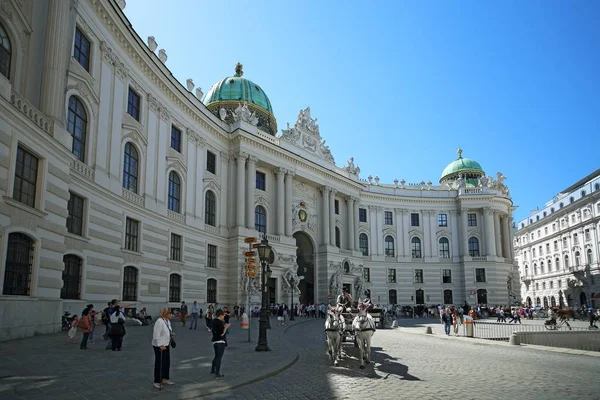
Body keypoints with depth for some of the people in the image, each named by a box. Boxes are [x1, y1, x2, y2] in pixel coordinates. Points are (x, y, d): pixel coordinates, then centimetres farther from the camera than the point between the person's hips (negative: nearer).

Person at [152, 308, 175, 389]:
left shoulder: (168, 321, 8)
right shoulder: (159, 321, -20)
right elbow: (156, 334, -24)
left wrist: (171, 334, 3)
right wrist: (160, 345, -26)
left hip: (166, 345, 9)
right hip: (159, 346, -9)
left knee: (167, 362, 16)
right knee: (159, 364, -1)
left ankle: (165, 379, 30)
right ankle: (156, 382, 10)